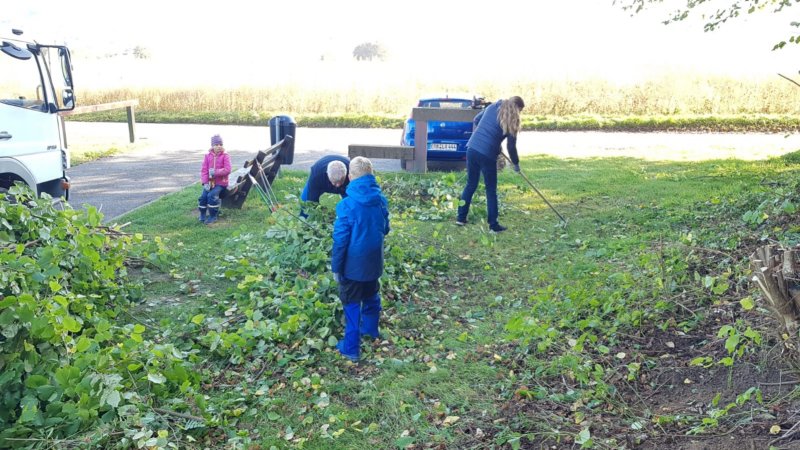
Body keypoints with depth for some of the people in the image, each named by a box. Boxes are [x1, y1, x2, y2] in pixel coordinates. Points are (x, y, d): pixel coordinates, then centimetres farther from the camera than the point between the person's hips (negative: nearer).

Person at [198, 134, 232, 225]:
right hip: (210, 182, 4)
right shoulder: (208, 156, 4)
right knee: (203, 196, -14)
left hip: (221, 182, -4)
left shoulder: (225, 156, -5)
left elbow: (227, 170, -12)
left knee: (212, 195, -24)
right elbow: (204, 170, 2)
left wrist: (215, 172, -20)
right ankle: (202, 215, 8)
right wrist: (205, 182, -10)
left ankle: (213, 216, -9)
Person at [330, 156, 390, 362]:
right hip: (374, 260, 5)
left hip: (353, 264, -5)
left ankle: (351, 347, 14)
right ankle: (370, 329, 46)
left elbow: (340, 240, -18)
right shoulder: (381, 200, -7)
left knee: (352, 303, 7)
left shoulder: (347, 205, -23)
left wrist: (336, 267, -8)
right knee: (371, 295, 26)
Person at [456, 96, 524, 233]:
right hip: (487, 154, -5)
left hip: (472, 148, 5)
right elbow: (511, 146, 0)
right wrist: (516, 163, 15)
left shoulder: (492, 107, 12)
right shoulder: (511, 121, -2)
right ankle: (493, 225, 12)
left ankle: (461, 218, 21)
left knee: (470, 184, 18)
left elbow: (476, 120, 22)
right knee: (491, 190, 6)